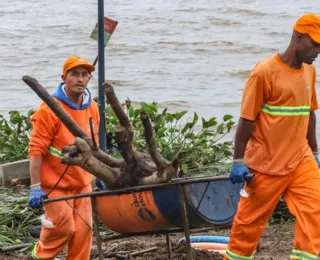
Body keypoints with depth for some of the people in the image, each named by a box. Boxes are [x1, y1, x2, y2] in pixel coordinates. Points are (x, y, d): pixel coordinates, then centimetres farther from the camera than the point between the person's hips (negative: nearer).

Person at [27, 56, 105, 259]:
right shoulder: (50, 109, -16)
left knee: (83, 230, 2)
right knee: (63, 227, -5)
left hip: (82, 182, 6)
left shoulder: (92, 108, 4)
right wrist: (36, 187, -20)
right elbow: (36, 150, -17)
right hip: (55, 183, -6)